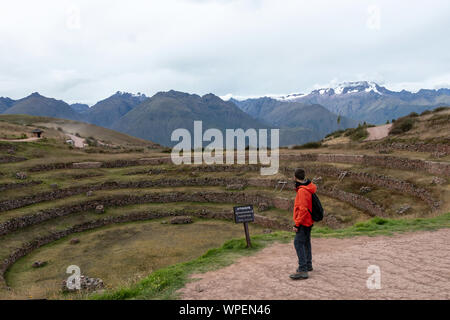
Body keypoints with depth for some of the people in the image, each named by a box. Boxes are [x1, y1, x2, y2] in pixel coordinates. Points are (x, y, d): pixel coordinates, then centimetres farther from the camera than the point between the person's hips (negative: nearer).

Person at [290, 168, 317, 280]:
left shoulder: (302, 191, -22)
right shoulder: (309, 187, 4)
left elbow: (303, 209, -25)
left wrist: (297, 224, -21)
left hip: (303, 222, -10)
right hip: (308, 221, 10)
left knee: (298, 243, -12)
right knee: (306, 242, 20)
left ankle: (303, 270, -14)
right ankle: (308, 265, 33)